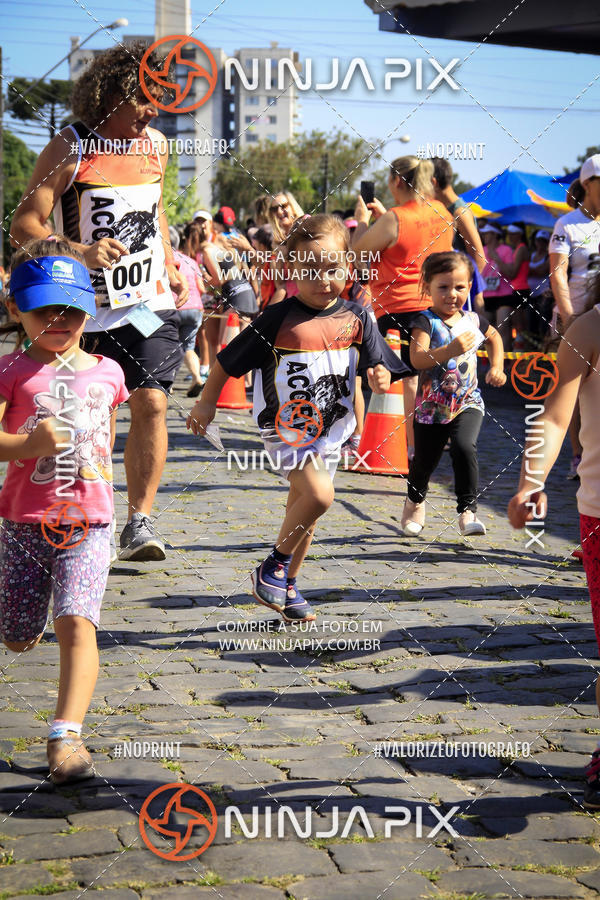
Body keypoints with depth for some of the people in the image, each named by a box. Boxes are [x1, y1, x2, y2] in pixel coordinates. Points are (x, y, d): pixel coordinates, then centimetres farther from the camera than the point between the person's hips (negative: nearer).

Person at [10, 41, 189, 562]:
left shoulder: (155, 145, 7)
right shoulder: (72, 148, -9)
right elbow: (24, 226, -11)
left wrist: (171, 268, 15)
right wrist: (81, 252, -26)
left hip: (152, 303, 3)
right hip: (91, 306, -3)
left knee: (151, 404, -10)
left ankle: (140, 521, -4)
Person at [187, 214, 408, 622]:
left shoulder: (356, 319, 0)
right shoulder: (279, 319, -11)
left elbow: (378, 365, 6)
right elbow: (229, 360, -2)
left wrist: (380, 378, -17)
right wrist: (207, 402, 2)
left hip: (329, 429, 5)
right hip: (285, 426, -5)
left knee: (302, 509, 16)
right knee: (319, 494, -24)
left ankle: (287, 586, 32)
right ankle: (275, 565, -3)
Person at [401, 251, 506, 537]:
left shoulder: (473, 320, 2)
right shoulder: (425, 321, -12)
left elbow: (494, 337, 26)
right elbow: (417, 359, -29)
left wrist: (497, 367, 12)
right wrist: (450, 350, -41)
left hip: (468, 403, 1)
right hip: (432, 406, -1)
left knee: (464, 447, -24)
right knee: (424, 461, 11)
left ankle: (468, 510, -15)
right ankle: (415, 503, 43)